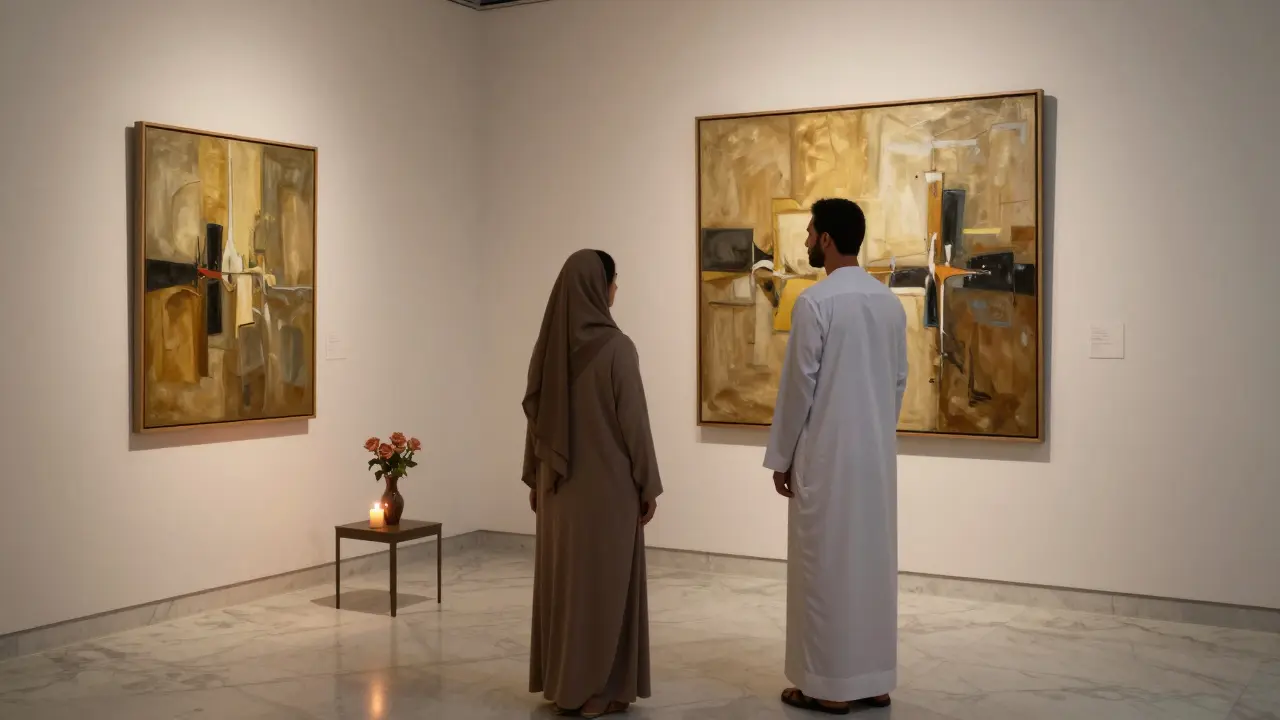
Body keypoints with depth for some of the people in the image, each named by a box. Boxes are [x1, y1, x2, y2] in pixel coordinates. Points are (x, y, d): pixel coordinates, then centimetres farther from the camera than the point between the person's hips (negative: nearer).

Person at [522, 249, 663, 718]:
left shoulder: (549, 345, 2)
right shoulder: (615, 347, -16)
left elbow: (535, 415, 8)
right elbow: (634, 421, -14)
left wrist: (534, 478, 17)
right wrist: (648, 484, -6)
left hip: (559, 482, 6)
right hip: (607, 483, -6)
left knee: (562, 577, 13)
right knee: (604, 581, 2)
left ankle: (559, 682, 22)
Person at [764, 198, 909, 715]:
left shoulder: (815, 302, -14)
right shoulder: (890, 302, 8)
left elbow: (798, 386, -13)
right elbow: (899, 381, 12)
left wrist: (781, 456, -4)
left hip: (826, 455, -7)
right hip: (877, 454, 7)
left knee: (827, 565, 1)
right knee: (873, 560, 11)